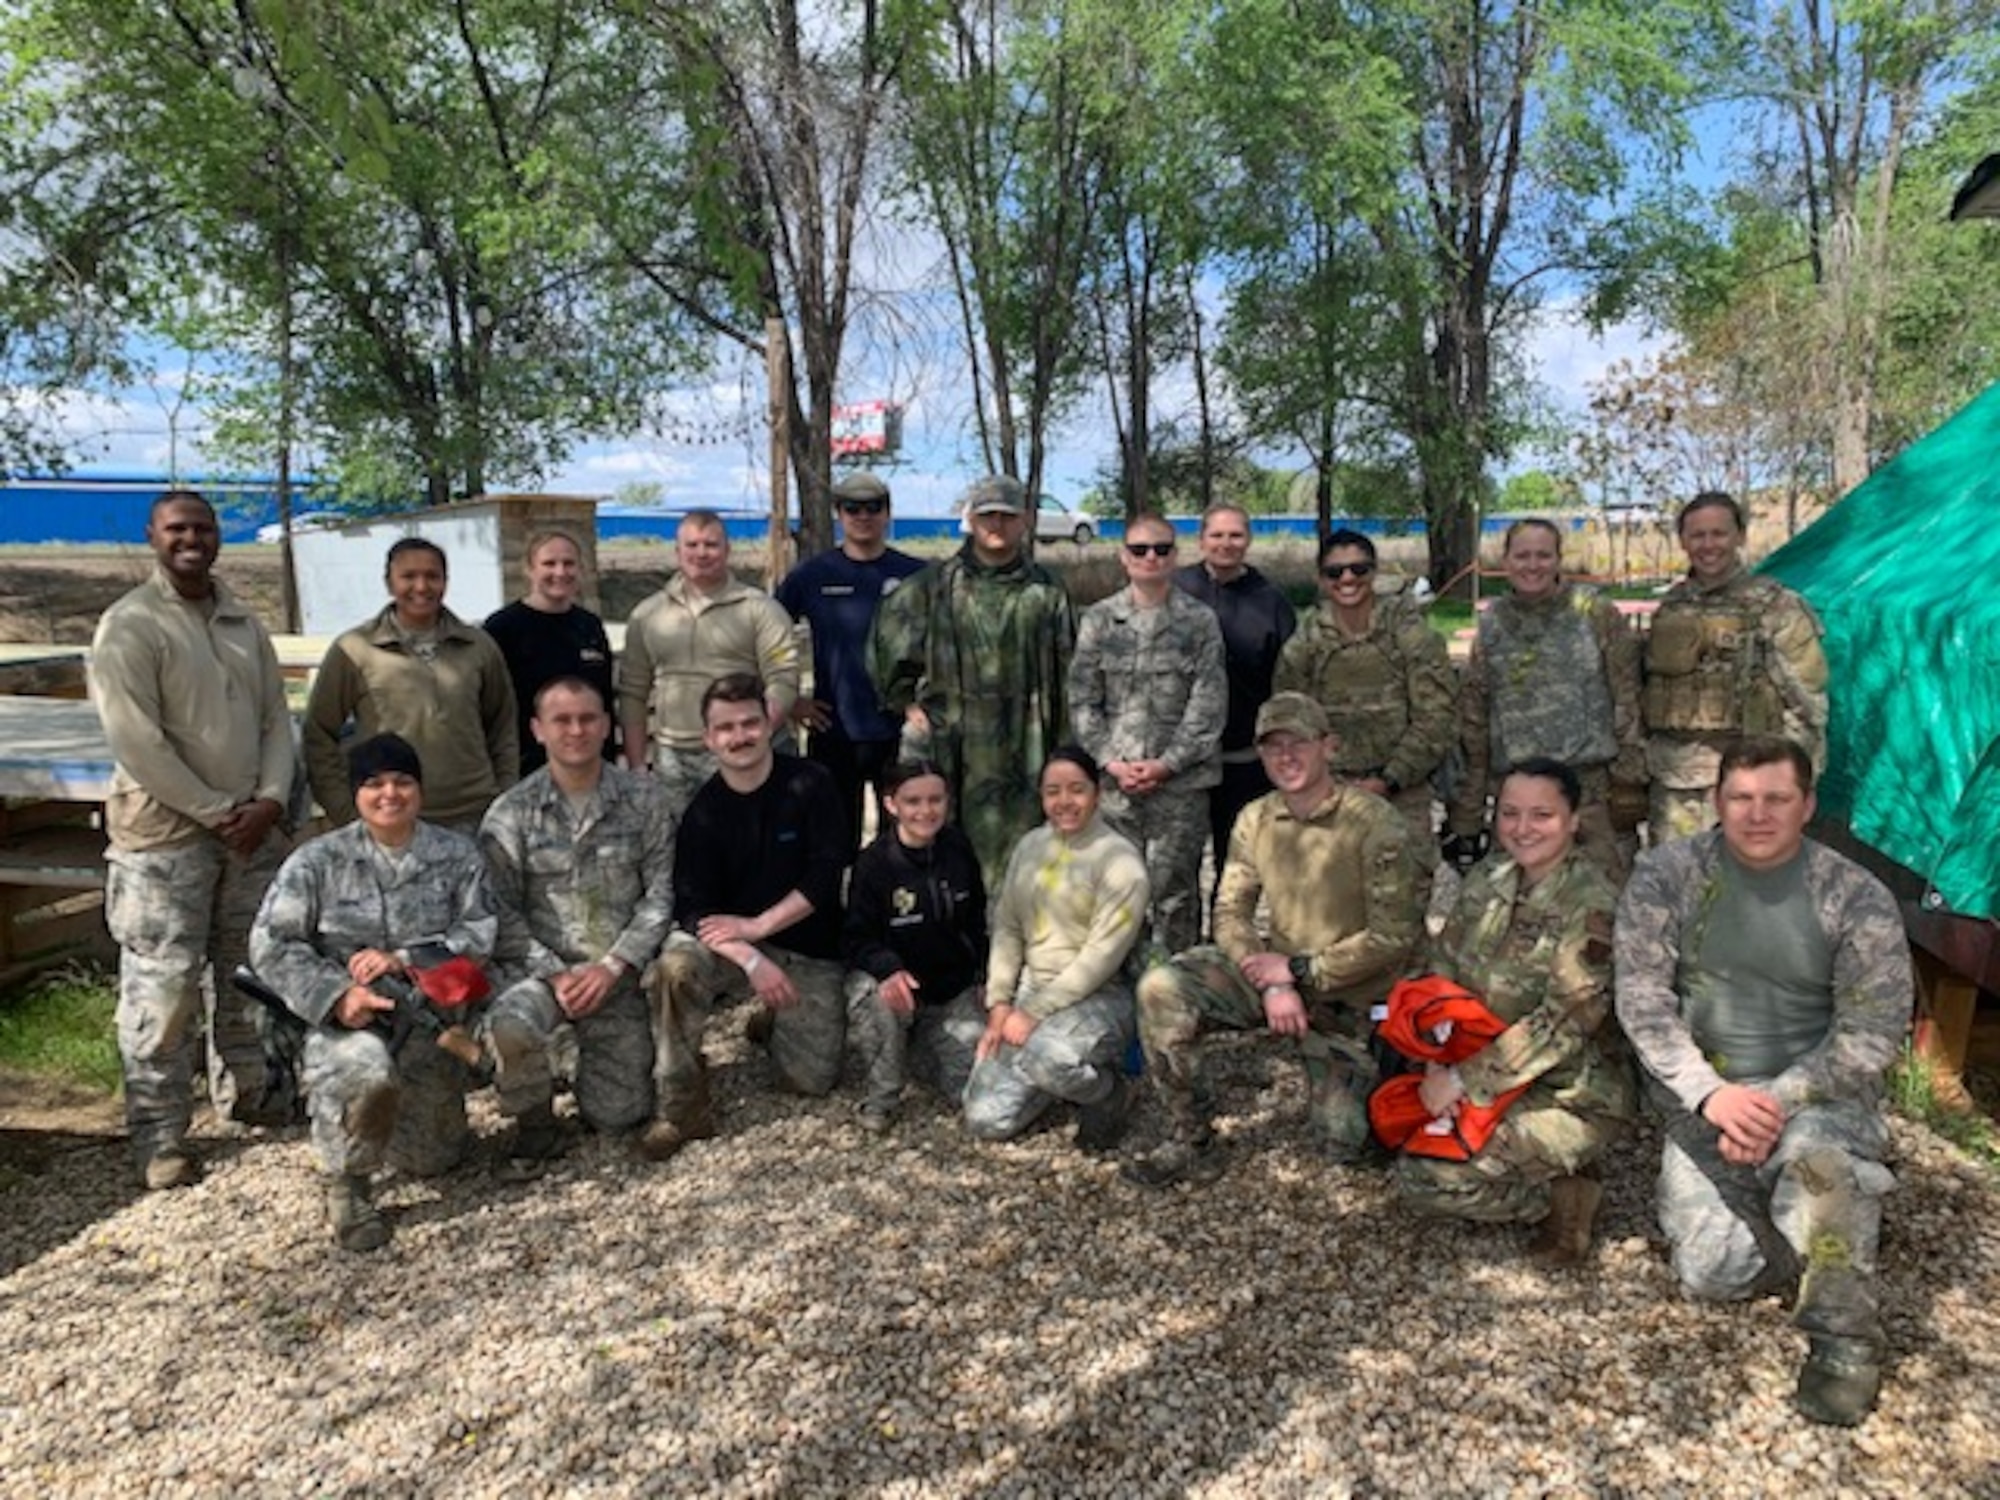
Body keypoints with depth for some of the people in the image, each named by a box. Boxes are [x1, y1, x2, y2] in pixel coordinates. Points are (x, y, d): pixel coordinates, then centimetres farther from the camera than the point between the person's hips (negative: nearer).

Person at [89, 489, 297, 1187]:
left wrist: (270, 800, -6)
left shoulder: (244, 623, 11)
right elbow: (137, 744, -15)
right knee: (163, 987, -2)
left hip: (251, 827, 6)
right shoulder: (128, 627, -9)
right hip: (165, 833, -6)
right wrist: (216, 812, -14)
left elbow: (276, 718, 9)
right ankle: (161, 1138, 9)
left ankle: (242, 1094, 31)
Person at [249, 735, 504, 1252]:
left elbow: (481, 932, -3)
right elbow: (271, 943, -2)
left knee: (432, 1158, 2)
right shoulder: (319, 860, 0)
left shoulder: (457, 854, 4)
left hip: (429, 1019, 2)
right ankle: (347, 1183, -9)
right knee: (368, 1073, -37)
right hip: (347, 1019, -2)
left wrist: (404, 960, -17)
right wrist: (335, 995, -16)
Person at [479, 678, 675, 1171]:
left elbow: (662, 892, -4)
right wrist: (555, 975, -16)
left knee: (617, 1119, 3)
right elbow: (502, 912, -5)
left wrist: (612, 967, -13)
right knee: (511, 1025, -35)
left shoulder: (644, 798, -1)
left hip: (619, 976, 1)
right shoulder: (510, 813, -3)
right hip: (540, 968, -1)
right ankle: (534, 1124, -4)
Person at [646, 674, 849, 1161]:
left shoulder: (810, 785, -10)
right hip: (734, 949, 0)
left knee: (812, 1081, -3)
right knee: (677, 964, -32)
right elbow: (694, 908, -13)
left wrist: (757, 925, -19)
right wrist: (752, 961, -28)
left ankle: (770, 1021, 30)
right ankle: (682, 1108, -17)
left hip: (812, 954, 0)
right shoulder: (703, 811, -7)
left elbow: (826, 877, -15)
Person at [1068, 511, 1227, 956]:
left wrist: (1166, 764, -10)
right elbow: (1082, 701, 5)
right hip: (1115, 780, 1)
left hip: (1180, 780, -1)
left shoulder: (1199, 621, 4)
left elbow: (1208, 704, -2)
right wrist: (1112, 762, -7)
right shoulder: (1098, 620, 8)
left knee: (1174, 890, 3)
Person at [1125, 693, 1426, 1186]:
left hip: (1345, 995, -3)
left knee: (1344, 1144, -7)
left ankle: (1355, 1085, 30)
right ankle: (1191, 1144, -8)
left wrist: (1300, 971, -17)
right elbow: (1230, 914, -1)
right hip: (1275, 968, 4)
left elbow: (1394, 937, -18)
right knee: (1161, 990, -22)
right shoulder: (1255, 820, 0)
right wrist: (1273, 984, -18)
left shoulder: (1375, 825, -17)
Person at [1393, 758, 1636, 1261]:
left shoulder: (1592, 905, -19)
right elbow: (1440, 971, 3)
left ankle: (1563, 1196, 2)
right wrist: (1440, 1064, -12)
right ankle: (1550, 1179, 8)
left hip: (1571, 1097, -8)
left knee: (1423, 1178, -18)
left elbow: (1565, 1022, -23)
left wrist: (1464, 1079, -21)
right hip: (1492, 1082, 8)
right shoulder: (1488, 880, 3)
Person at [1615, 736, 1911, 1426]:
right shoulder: (1665, 874, -3)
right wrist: (1710, 1093, -19)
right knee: (1711, 1270, -16)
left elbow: (1872, 1032, -6)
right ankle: (1834, 1219, 15)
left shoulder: (1858, 898, -5)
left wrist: (1779, 1100, -18)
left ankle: (1844, 1330, -15)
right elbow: (1641, 997, -7)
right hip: (1703, 1097, 2)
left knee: (1817, 1154, -38)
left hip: (1817, 1091, -1)